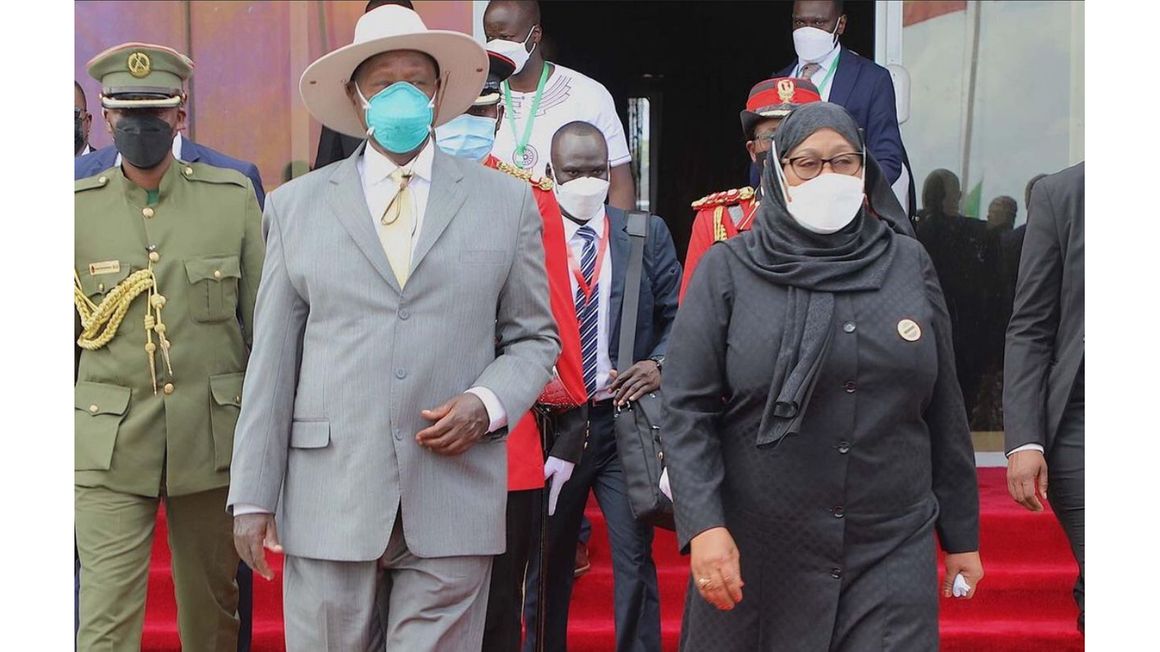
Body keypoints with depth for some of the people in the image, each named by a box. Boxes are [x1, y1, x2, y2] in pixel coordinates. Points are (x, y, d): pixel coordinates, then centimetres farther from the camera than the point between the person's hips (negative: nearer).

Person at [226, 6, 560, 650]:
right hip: (329, 502, 0)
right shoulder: (296, 205, 9)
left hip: (454, 503, 0)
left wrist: (487, 404, -9)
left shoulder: (505, 201, 8)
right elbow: (272, 360, 6)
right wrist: (253, 497, 2)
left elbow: (534, 338, 12)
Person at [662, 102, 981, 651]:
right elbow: (687, 409, -4)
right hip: (754, 558, -1)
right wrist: (703, 526, -15)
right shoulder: (727, 270, 1)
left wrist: (961, 536, 12)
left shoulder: (908, 264, 7)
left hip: (891, 556, 1)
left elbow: (943, 411, 10)